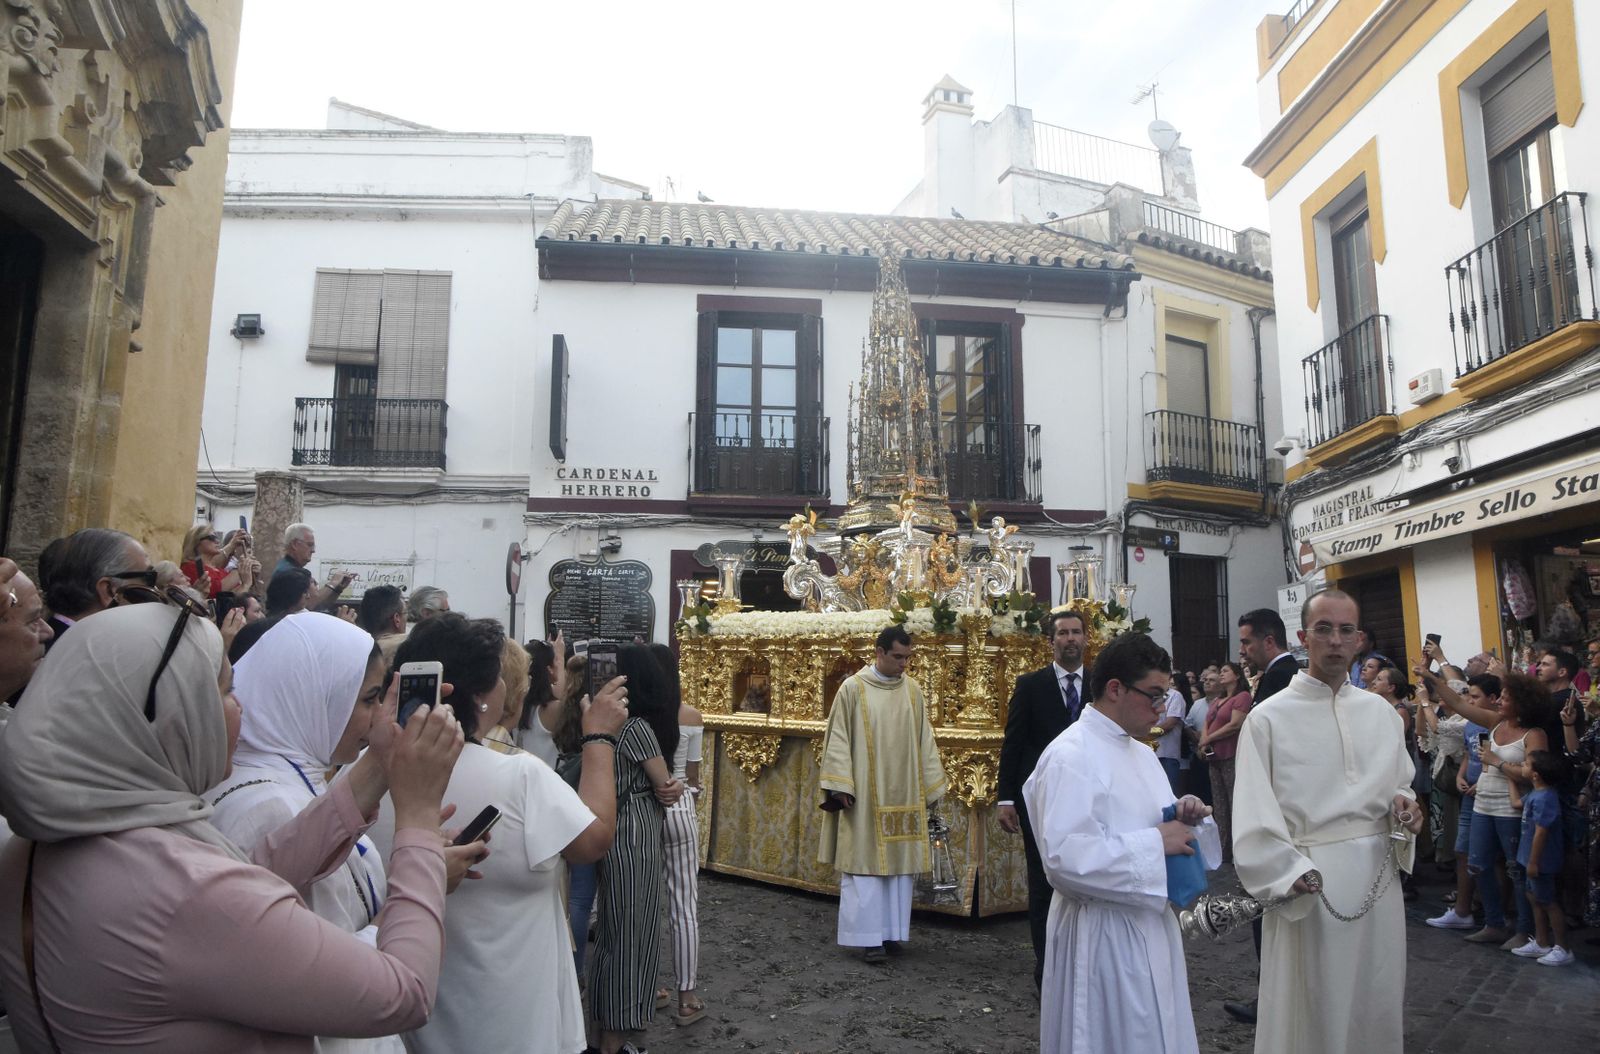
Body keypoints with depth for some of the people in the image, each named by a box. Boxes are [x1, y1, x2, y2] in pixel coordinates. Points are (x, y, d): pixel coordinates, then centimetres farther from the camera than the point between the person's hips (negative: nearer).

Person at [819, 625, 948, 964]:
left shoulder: (912, 690, 6)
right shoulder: (853, 688, -6)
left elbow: (924, 741, 11)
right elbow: (838, 738, -6)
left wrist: (930, 786, 9)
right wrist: (840, 786, -12)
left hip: (903, 794, 4)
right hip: (863, 794, -4)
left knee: (899, 861, 8)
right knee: (865, 862, -3)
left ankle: (893, 930, 19)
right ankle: (869, 936, 4)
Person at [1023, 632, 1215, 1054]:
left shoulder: (1140, 753, 11)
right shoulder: (1072, 756, -19)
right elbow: (1065, 856, -27)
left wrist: (1180, 815, 0)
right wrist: (1155, 842, -22)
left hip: (1149, 927, 9)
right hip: (1102, 936, -9)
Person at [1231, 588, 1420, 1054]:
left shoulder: (1381, 712, 9)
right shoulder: (1268, 718, -7)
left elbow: (1402, 783, 18)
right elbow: (1254, 818, -9)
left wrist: (1404, 806, -3)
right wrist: (1292, 875, -21)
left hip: (1378, 877, 5)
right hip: (1307, 884, -4)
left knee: (1374, 1003, 15)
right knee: (1310, 1012, 4)